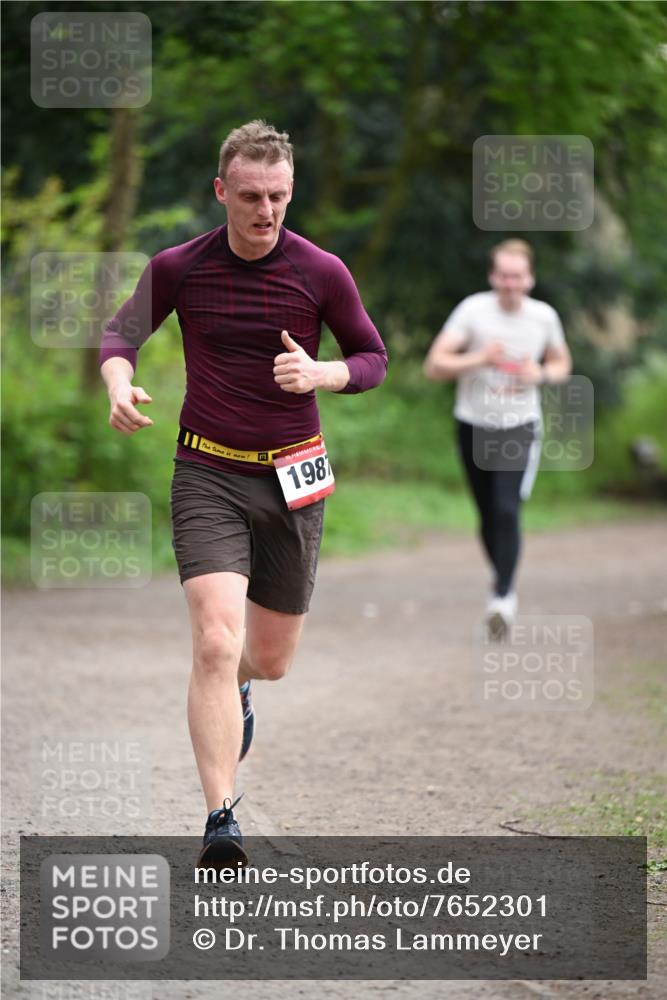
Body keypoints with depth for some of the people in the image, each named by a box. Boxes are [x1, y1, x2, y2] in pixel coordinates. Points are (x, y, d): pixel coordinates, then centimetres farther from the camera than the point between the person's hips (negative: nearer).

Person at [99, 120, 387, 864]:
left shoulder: (321, 272, -5)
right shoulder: (178, 268, -5)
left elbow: (372, 357, 6)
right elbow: (121, 334, 9)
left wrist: (319, 374, -16)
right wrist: (120, 386, -14)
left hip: (291, 480, 2)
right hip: (208, 475, -2)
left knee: (270, 659, 12)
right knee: (215, 642, -19)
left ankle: (237, 685, 52)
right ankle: (221, 820, -19)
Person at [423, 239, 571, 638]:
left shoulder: (544, 316, -3)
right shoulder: (473, 310, -11)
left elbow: (562, 363, 14)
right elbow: (434, 366, -14)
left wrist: (542, 374, -9)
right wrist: (480, 358, -28)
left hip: (520, 428, -1)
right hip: (474, 426, 1)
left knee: (507, 510, -17)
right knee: (488, 517, 10)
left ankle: (502, 598, -16)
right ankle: (507, 587, 31)